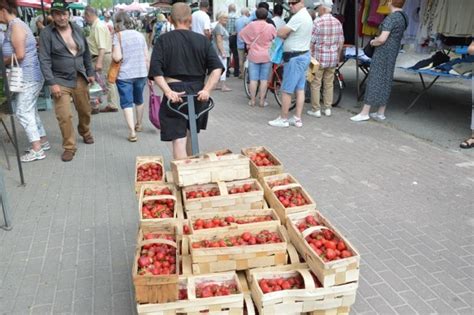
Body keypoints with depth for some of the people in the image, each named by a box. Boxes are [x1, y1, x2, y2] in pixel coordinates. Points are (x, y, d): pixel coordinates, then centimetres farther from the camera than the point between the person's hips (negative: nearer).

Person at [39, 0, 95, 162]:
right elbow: (44, 60, -11)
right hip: (60, 81, -4)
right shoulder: (46, 33, -9)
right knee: (64, 116, -7)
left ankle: (85, 133, 44)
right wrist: (52, 83, -17)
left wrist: (90, 73, 11)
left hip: (80, 79, 4)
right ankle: (69, 147, 8)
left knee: (85, 110, 16)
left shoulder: (77, 29, 5)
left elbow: (86, 53, 14)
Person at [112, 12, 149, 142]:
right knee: (139, 100, 21)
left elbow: (117, 57, -16)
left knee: (126, 103, 0)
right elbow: (146, 57, 6)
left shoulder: (118, 35, -6)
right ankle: (138, 125, 37)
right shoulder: (139, 35, 7)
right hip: (141, 73, 4)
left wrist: (112, 54, 5)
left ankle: (132, 132, -9)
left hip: (124, 75, -4)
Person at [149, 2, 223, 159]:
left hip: (175, 94, -3)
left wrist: (168, 91, -18)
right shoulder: (203, 40, 4)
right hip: (198, 93, 4)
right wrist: (207, 90, -13)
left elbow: (155, 71, -12)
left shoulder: (163, 40, 0)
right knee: (190, 133, 25)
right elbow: (217, 68, -6)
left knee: (179, 139, -2)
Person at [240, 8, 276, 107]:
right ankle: (262, 101, 7)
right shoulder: (270, 27, -7)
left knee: (253, 79, 5)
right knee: (264, 79, 4)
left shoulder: (251, 25, -6)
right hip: (266, 56, 0)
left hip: (253, 55, 0)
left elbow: (242, 34, 4)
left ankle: (252, 101, 9)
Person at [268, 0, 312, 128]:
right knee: (300, 89, 10)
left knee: (286, 90, -2)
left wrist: (285, 35, -1)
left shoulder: (298, 17, -19)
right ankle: (297, 118, 14)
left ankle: (283, 119, 6)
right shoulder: (307, 16, 14)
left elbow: (280, 33, -22)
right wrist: (287, 35, -3)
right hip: (303, 55, 10)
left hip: (295, 57, -10)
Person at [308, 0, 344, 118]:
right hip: (333, 58, 5)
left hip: (319, 58, -5)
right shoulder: (338, 23, 4)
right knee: (329, 84, 12)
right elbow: (341, 42, 9)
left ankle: (316, 110, 6)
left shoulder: (317, 22, -13)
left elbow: (311, 42, -12)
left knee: (316, 84, 3)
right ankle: (328, 109, 17)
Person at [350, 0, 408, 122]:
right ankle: (381, 113, 15)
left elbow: (382, 39, -23)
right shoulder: (404, 17, 11)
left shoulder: (391, 18, -17)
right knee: (385, 81, 11)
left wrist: (373, 42, -3)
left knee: (374, 80, -4)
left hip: (383, 52, -9)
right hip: (393, 52, 9)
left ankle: (365, 112, -1)